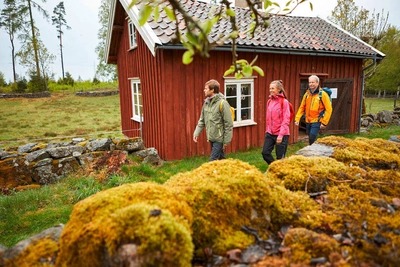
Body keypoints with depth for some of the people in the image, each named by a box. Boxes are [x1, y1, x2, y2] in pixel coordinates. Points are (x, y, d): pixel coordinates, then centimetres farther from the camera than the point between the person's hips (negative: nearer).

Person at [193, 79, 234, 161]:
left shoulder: (222, 103, -16)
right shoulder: (206, 102, 6)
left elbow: (228, 124, -15)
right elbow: (202, 120, 13)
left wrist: (226, 140, -14)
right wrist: (196, 133, 4)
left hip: (219, 138, -7)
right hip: (211, 138, 7)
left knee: (213, 160, -6)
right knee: (220, 158, 18)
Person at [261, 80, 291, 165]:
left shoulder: (284, 102, -10)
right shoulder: (269, 102, 8)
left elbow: (286, 120, -14)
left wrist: (281, 135, -19)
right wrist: (267, 130, 10)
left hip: (281, 134, -6)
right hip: (270, 133, 6)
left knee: (280, 157, 2)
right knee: (265, 153, 1)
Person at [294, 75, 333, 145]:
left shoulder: (323, 94, -9)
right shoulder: (307, 94, 7)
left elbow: (329, 109, -10)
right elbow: (302, 107, 9)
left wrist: (324, 122, -14)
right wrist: (297, 119, -2)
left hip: (316, 121, -5)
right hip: (308, 121, 6)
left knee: (312, 139, -16)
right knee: (311, 139, 13)